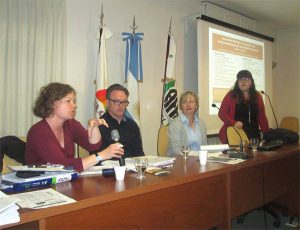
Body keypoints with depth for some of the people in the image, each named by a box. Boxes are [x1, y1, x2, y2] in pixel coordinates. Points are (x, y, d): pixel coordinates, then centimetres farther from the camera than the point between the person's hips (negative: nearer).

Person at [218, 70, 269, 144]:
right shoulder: (231, 95, 0)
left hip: (253, 135, 3)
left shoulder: (257, 96, 10)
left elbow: (262, 117, 12)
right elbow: (221, 113, -2)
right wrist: (234, 123, -15)